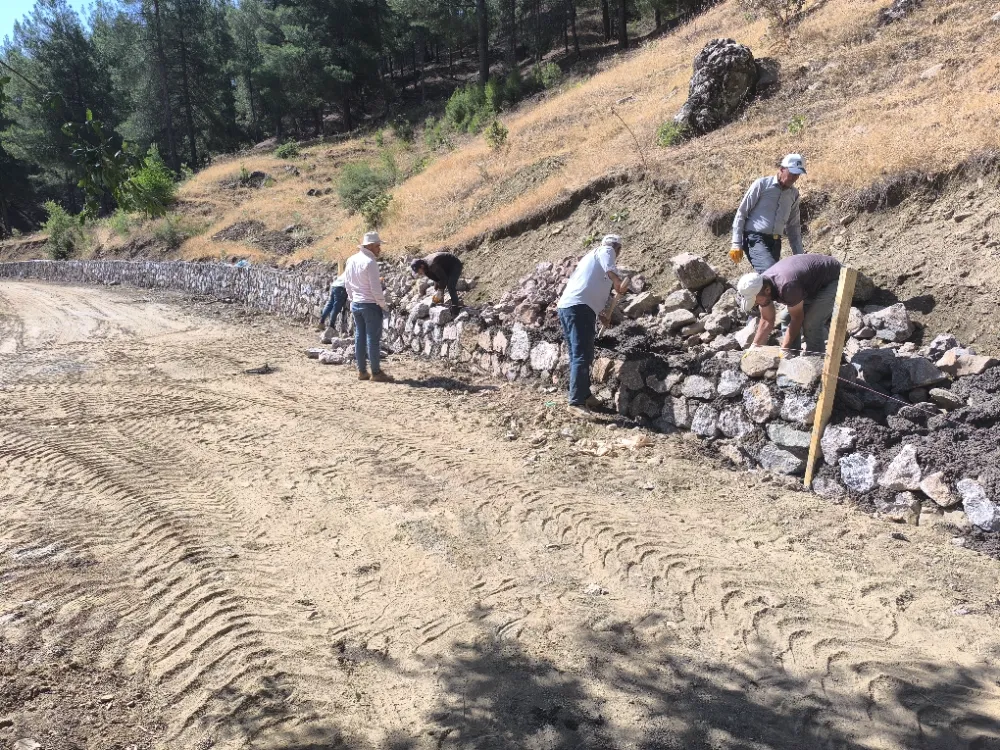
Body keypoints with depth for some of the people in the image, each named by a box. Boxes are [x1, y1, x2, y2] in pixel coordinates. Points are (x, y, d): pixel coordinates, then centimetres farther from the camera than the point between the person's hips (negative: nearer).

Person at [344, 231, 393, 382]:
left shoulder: (351, 260, 7)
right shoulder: (370, 262, -17)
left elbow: (347, 283, 14)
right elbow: (375, 287, -17)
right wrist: (383, 304, -7)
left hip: (355, 304, 8)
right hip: (370, 304, -8)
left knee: (359, 336, 11)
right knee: (373, 338, -1)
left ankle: (362, 371, 15)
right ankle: (376, 372, 3)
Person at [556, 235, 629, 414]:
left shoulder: (590, 255, 33)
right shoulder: (606, 251, 8)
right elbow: (611, 270, -16)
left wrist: (600, 315, 38)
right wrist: (620, 285, -3)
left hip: (566, 305, 9)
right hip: (580, 308, -9)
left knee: (579, 355, 17)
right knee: (582, 356, -12)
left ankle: (584, 395, 25)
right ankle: (577, 401, -17)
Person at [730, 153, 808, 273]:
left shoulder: (794, 194, 13)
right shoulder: (762, 185, -3)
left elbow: (794, 226, 21)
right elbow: (741, 213, -3)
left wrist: (799, 255, 17)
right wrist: (736, 244, -9)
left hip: (775, 242, 6)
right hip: (755, 239, -6)